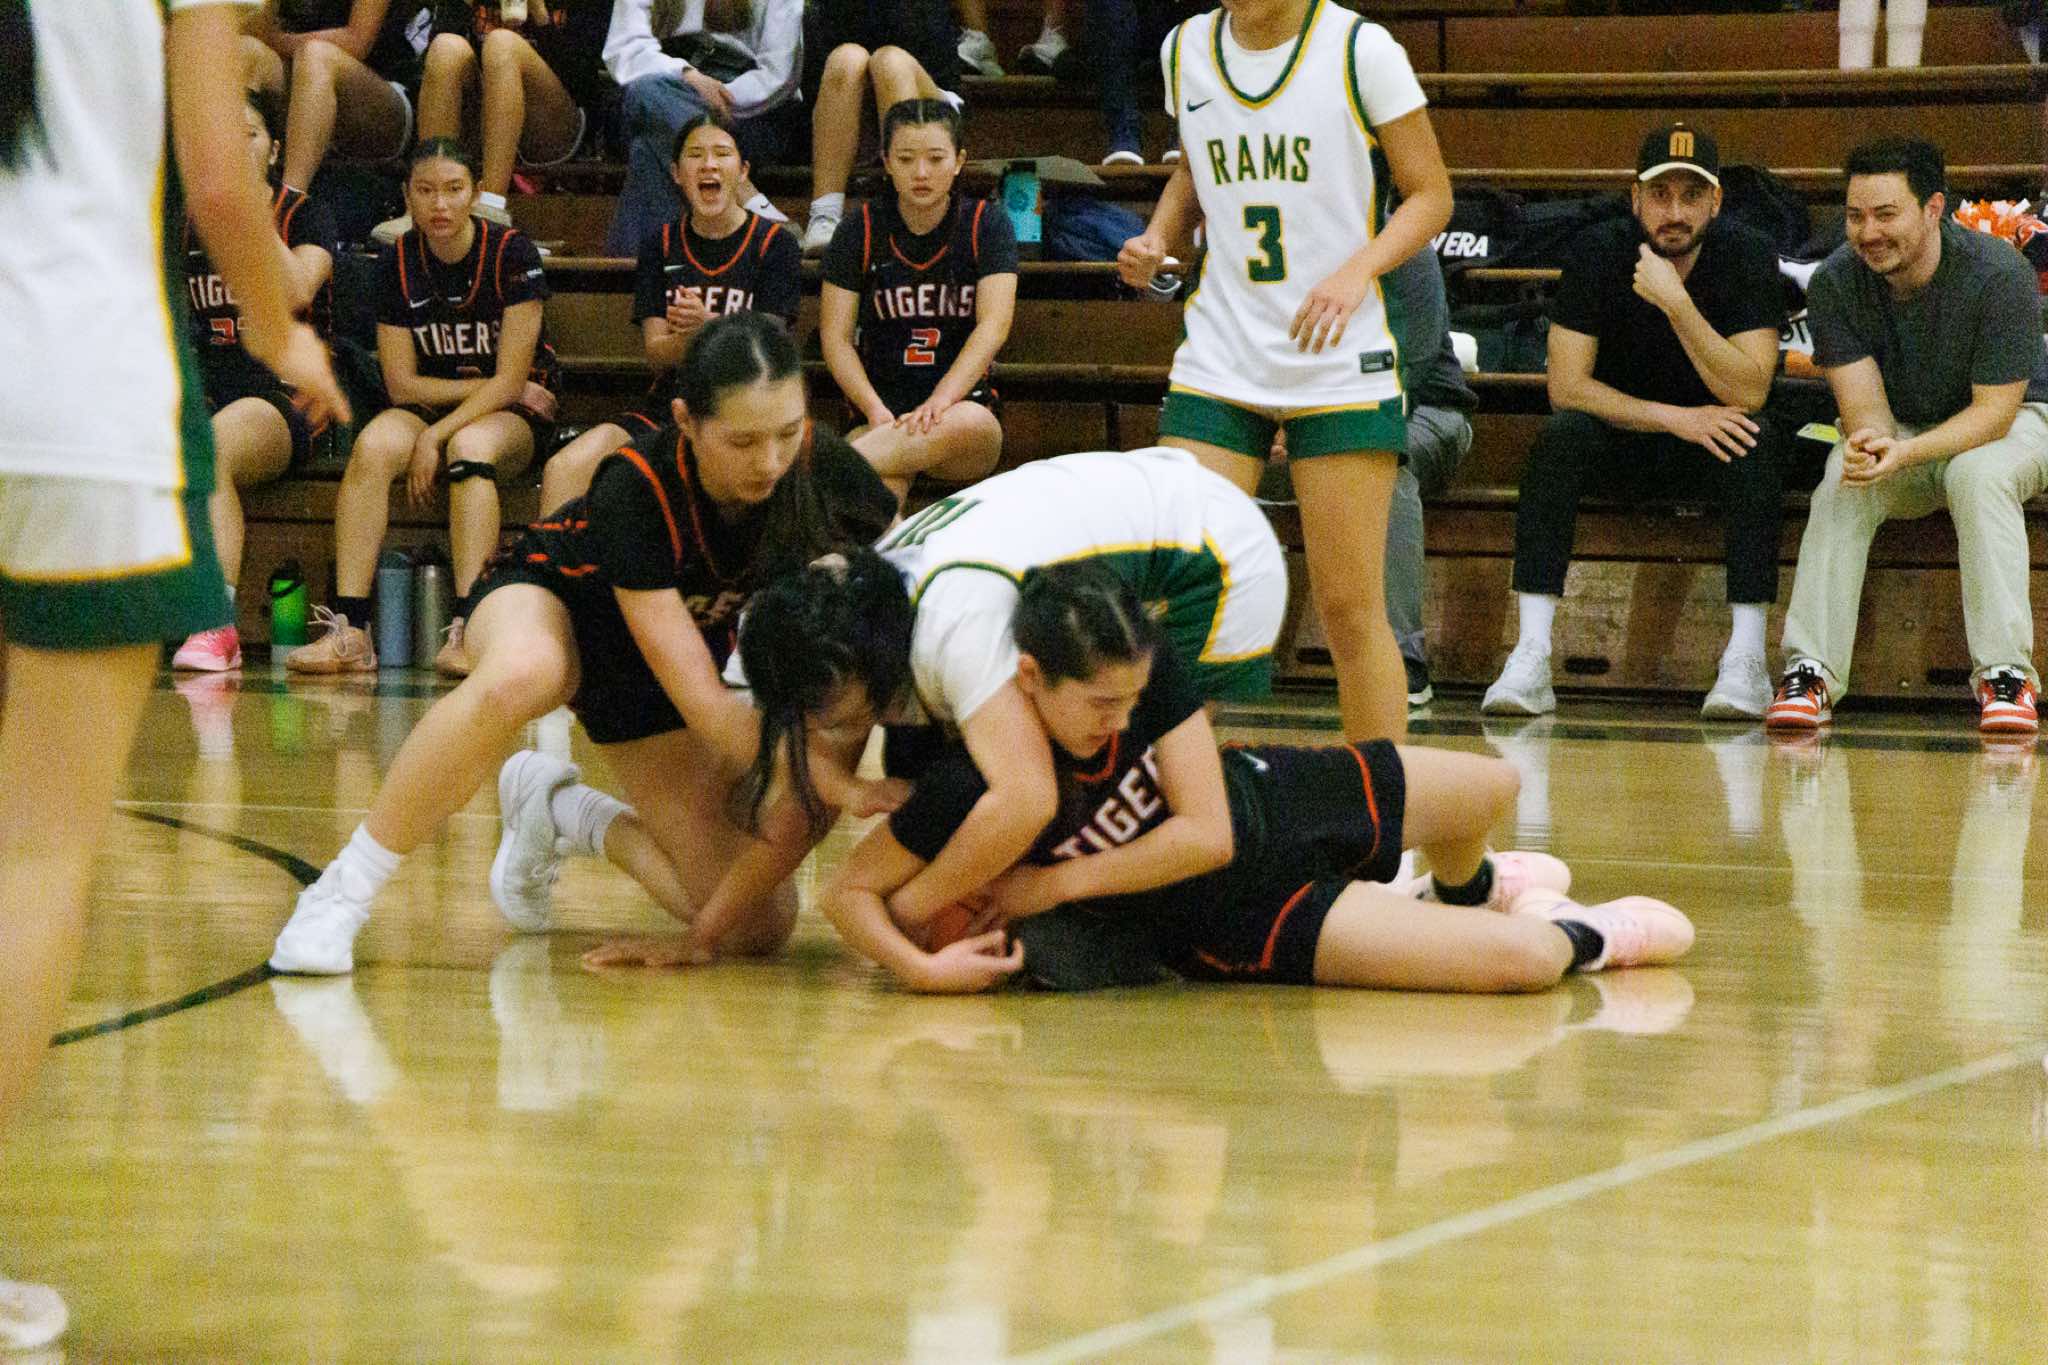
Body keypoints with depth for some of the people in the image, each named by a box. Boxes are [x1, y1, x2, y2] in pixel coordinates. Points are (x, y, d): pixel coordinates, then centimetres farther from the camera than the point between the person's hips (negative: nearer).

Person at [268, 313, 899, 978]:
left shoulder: (824, 469, -27)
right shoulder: (635, 490, -37)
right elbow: (701, 698, -39)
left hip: (689, 634, 5)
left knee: (757, 923, -11)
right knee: (520, 675, -45)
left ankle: (556, 807, 15)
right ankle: (342, 892, -28)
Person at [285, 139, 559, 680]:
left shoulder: (511, 255, -10)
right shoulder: (398, 262, 0)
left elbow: (510, 380, -14)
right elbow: (403, 384, 1)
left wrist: (436, 436, -21)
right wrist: (485, 386, -9)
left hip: (514, 417, -3)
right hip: (428, 409, 3)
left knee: (471, 445, -37)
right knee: (374, 446, -30)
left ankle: (469, 630, -46)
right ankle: (349, 630, -38)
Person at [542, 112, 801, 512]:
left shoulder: (774, 243, 2)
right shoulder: (661, 246, 11)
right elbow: (656, 354, 3)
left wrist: (708, 325, -27)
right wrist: (687, 336, -22)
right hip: (670, 403, 4)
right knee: (562, 470, -20)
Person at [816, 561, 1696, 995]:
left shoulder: (1142, 665, -25)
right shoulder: (975, 787, -34)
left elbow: (1208, 830, -23)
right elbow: (852, 890, -23)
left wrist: (1058, 883, -23)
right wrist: (921, 965, -40)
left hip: (1272, 801, 4)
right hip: (1239, 920, -4)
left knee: (1490, 792, 24)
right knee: (1523, 963, -15)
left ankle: (1465, 891, 61)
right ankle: (1582, 939, 24)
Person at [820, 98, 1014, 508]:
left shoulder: (986, 224, 4)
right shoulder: (861, 231, 7)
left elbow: (993, 325, -8)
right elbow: (836, 337, 3)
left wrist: (940, 401, -25)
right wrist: (875, 410, -17)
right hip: (882, 413, 1)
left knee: (971, 423, -40)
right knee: (877, 491, -37)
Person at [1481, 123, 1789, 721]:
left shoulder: (1747, 255, -15)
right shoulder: (1598, 252, -13)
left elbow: (1748, 393, -24)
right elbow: (1566, 386, -17)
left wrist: (1677, 303, -35)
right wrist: (1675, 418, -26)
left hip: (1711, 444, 0)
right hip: (1619, 445, 0)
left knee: (1758, 440, -33)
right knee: (1562, 434, -31)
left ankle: (1745, 658, -35)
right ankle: (1531, 659, -37)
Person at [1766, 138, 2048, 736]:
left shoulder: (1999, 276, -26)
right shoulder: (1835, 283, -15)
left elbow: (1994, 411, -26)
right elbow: (1862, 400, -19)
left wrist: (1905, 454, -43)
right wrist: (1868, 438, -45)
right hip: (1899, 429, 3)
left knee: (1978, 473, -36)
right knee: (1841, 485, -29)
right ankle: (1810, 673, -30)